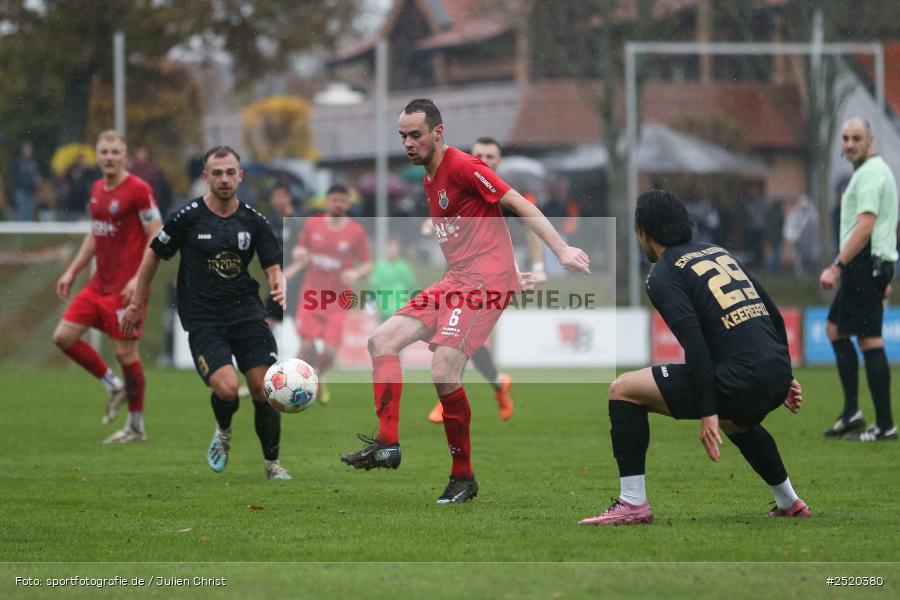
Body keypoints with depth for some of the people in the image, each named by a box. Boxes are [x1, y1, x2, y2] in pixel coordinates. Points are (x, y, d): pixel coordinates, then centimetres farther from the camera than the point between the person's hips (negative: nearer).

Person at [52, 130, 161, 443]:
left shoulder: (138, 189, -12)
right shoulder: (97, 190, 11)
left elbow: (156, 238, -14)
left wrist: (140, 279, -22)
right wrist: (72, 271, 18)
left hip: (127, 287, -8)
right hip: (99, 284, 8)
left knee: (125, 351, -5)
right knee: (64, 336, 1)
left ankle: (136, 427, 8)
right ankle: (113, 386, 18)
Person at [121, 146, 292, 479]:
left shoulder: (253, 221, 2)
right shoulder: (187, 217, -6)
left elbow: (273, 267, 4)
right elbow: (154, 255, 7)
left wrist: (279, 286, -20)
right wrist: (137, 304, 11)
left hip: (246, 312, 3)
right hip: (202, 320, -3)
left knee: (265, 389, -9)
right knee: (227, 388, -22)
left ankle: (272, 464, 11)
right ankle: (223, 432, 14)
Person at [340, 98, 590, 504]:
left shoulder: (462, 166, -11)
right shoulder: (430, 181, 18)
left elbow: (519, 205, -13)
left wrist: (561, 250, -19)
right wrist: (511, 274, 22)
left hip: (485, 280, -10)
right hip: (455, 282, 10)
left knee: (443, 374, -20)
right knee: (382, 340, 4)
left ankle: (464, 478, -7)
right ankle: (387, 445, 1)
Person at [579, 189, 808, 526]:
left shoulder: (663, 274, -1)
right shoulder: (718, 253, 22)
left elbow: (695, 344, -14)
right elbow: (773, 314, 23)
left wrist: (708, 413, -16)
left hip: (741, 381, -8)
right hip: (776, 376, 8)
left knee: (623, 390, 1)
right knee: (735, 421, 42)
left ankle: (632, 504, -3)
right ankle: (789, 503, 46)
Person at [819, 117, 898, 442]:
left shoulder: (870, 173, -14)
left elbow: (865, 227, -23)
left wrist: (837, 266, -23)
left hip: (864, 263, -11)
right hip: (872, 265, 11)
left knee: (870, 341, -9)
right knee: (835, 329, 17)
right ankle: (851, 412, 14)